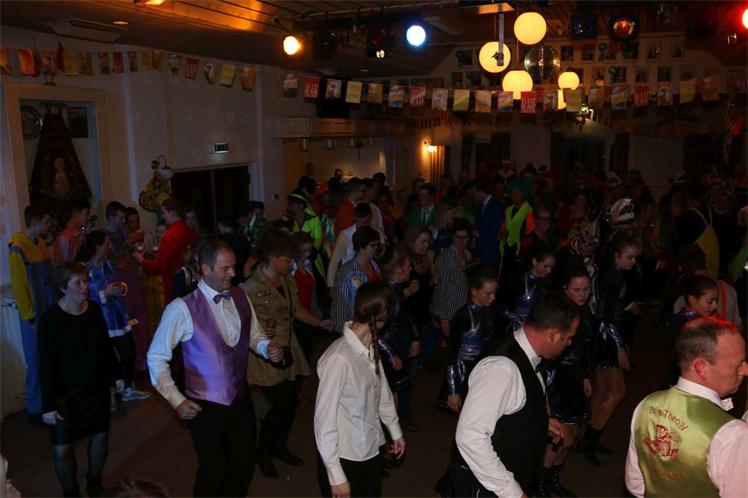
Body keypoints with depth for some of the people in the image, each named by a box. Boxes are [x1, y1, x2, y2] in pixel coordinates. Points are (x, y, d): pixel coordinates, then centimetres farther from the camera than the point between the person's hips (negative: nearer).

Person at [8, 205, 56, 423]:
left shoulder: (40, 243, 7)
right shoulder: (18, 250, -16)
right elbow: (19, 286, -14)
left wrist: (55, 306, 10)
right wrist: (30, 316, -11)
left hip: (49, 311, 7)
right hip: (34, 316, -7)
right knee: (37, 363, 3)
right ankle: (35, 408, 16)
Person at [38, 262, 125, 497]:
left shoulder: (94, 309, -5)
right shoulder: (51, 319, -17)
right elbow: (46, 365, -15)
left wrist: (116, 374, 11)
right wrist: (48, 404, -15)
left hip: (98, 388, 4)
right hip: (66, 394, -4)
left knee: (100, 436, 16)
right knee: (63, 449, 1)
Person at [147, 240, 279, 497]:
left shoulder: (240, 297, -4)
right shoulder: (182, 309, -20)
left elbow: (254, 336, 9)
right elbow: (156, 357, -12)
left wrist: (267, 348, -13)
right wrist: (176, 400, -14)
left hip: (241, 399, 5)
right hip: (205, 406, -5)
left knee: (244, 465, 19)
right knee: (213, 473, 14)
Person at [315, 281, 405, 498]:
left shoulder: (371, 348, -4)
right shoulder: (340, 358, -27)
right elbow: (325, 420, -22)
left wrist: (395, 431, 21)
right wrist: (336, 475, -16)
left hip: (372, 451, 7)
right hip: (344, 458, -7)